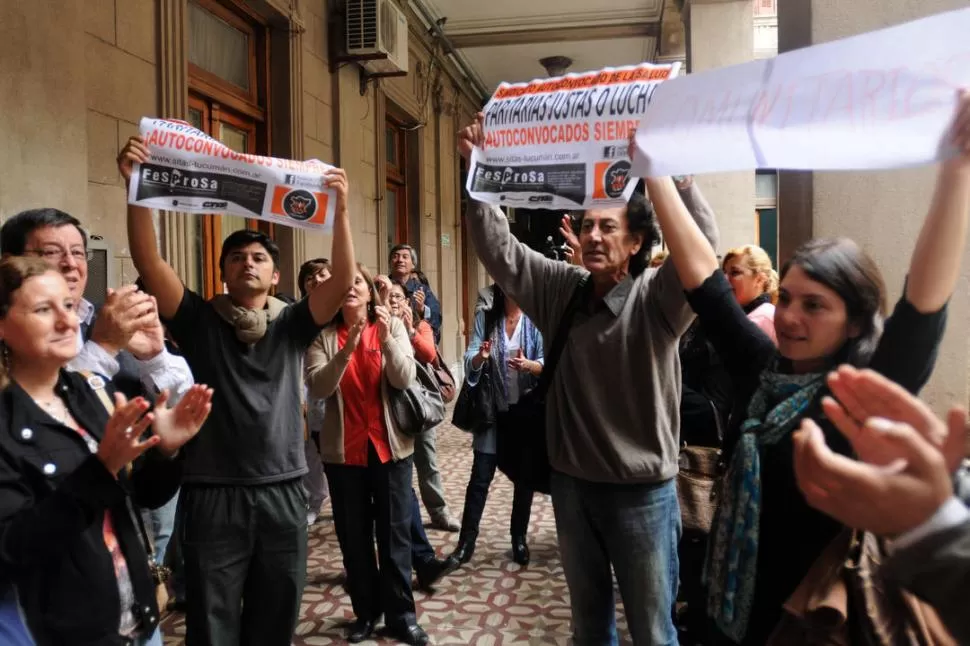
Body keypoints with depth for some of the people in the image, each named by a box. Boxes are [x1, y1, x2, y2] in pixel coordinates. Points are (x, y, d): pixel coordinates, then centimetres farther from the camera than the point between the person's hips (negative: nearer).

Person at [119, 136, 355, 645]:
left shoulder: (292, 325, 5)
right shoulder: (199, 321, 2)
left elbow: (343, 281, -9)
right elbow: (148, 261, -10)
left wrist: (339, 209, -21)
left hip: (281, 492, 2)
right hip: (212, 495, -1)